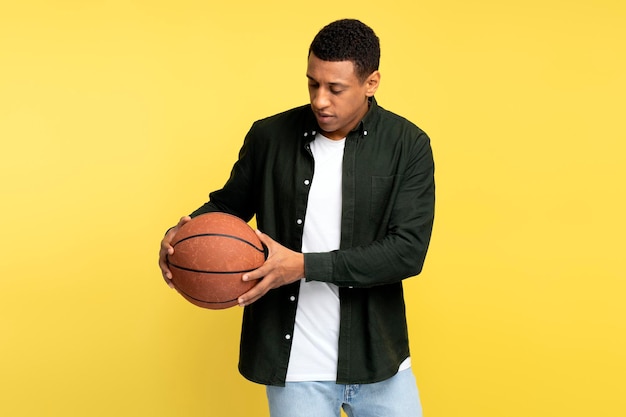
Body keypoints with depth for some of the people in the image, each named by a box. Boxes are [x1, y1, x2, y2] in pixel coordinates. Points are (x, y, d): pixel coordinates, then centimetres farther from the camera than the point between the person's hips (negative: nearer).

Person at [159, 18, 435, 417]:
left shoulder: (409, 145, -7)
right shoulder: (269, 137, -3)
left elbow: (409, 250, -14)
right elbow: (229, 204, 11)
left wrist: (306, 266, -22)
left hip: (377, 358, 0)